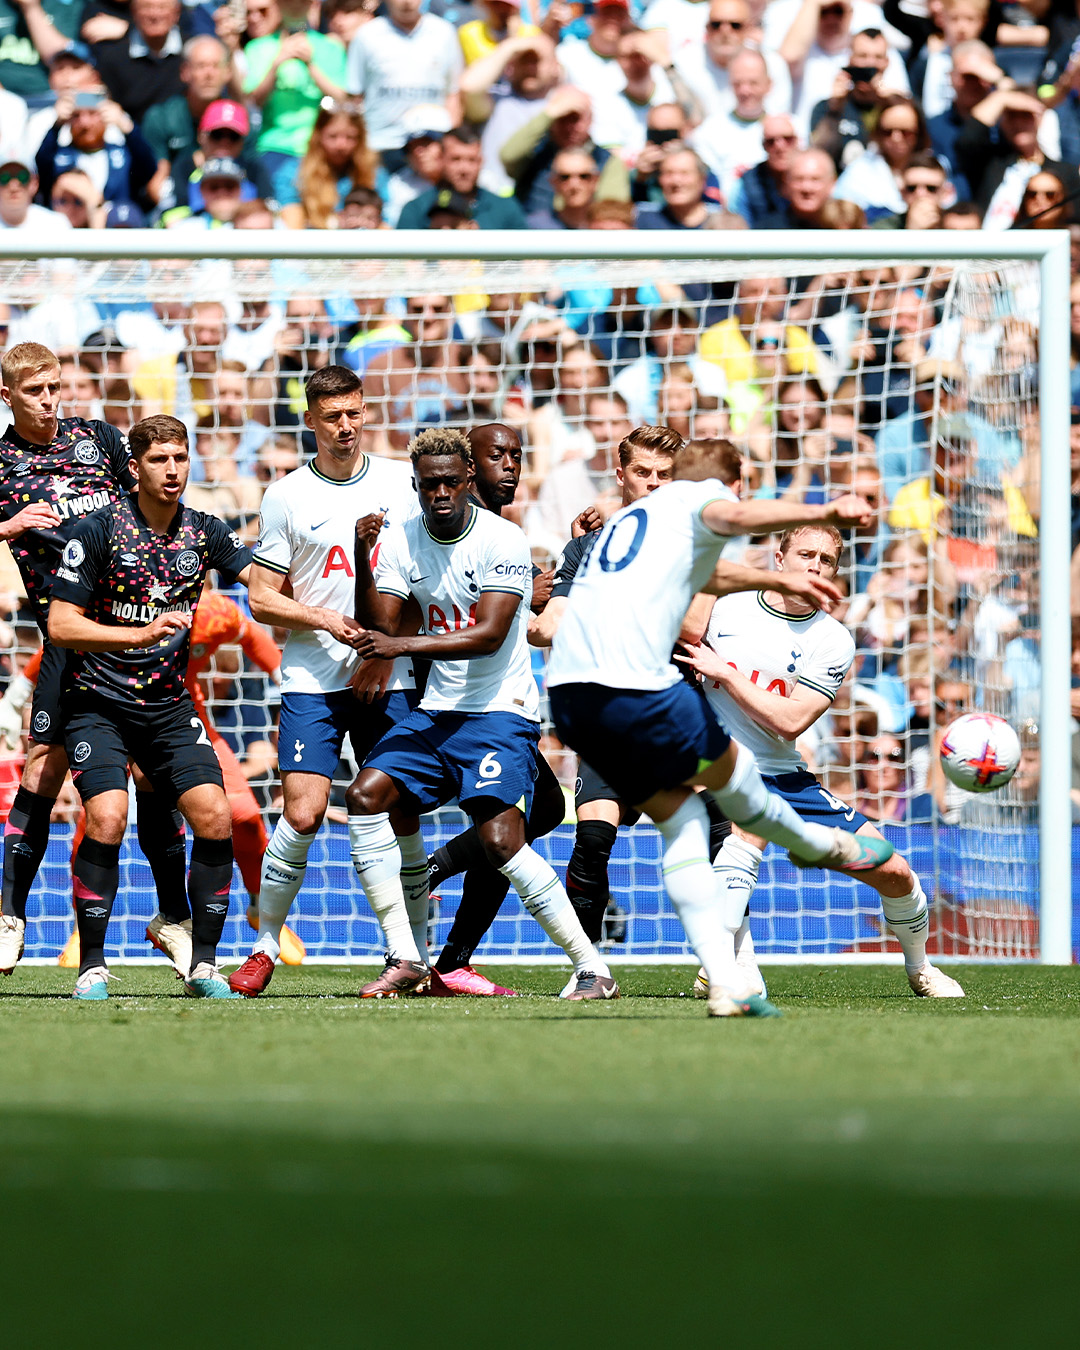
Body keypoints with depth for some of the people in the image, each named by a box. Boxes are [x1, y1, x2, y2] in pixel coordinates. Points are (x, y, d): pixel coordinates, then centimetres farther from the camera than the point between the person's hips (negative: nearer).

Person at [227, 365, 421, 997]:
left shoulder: (400, 482, 7)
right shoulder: (286, 496, 3)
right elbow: (262, 598, 4)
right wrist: (326, 620, -13)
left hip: (388, 680, 1)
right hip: (312, 678, -1)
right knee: (302, 814, -12)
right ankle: (264, 948, 2)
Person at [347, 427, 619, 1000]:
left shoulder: (502, 541, -13)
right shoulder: (400, 541, 4)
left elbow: (489, 635, -21)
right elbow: (379, 628, -2)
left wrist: (401, 646, -27)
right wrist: (362, 560, -15)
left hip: (501, 712, -6)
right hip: (437, 711, 6)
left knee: (500, 841, -21)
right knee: (365, 796, -11)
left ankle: (593, 970, -11)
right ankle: (406, 959, -5)